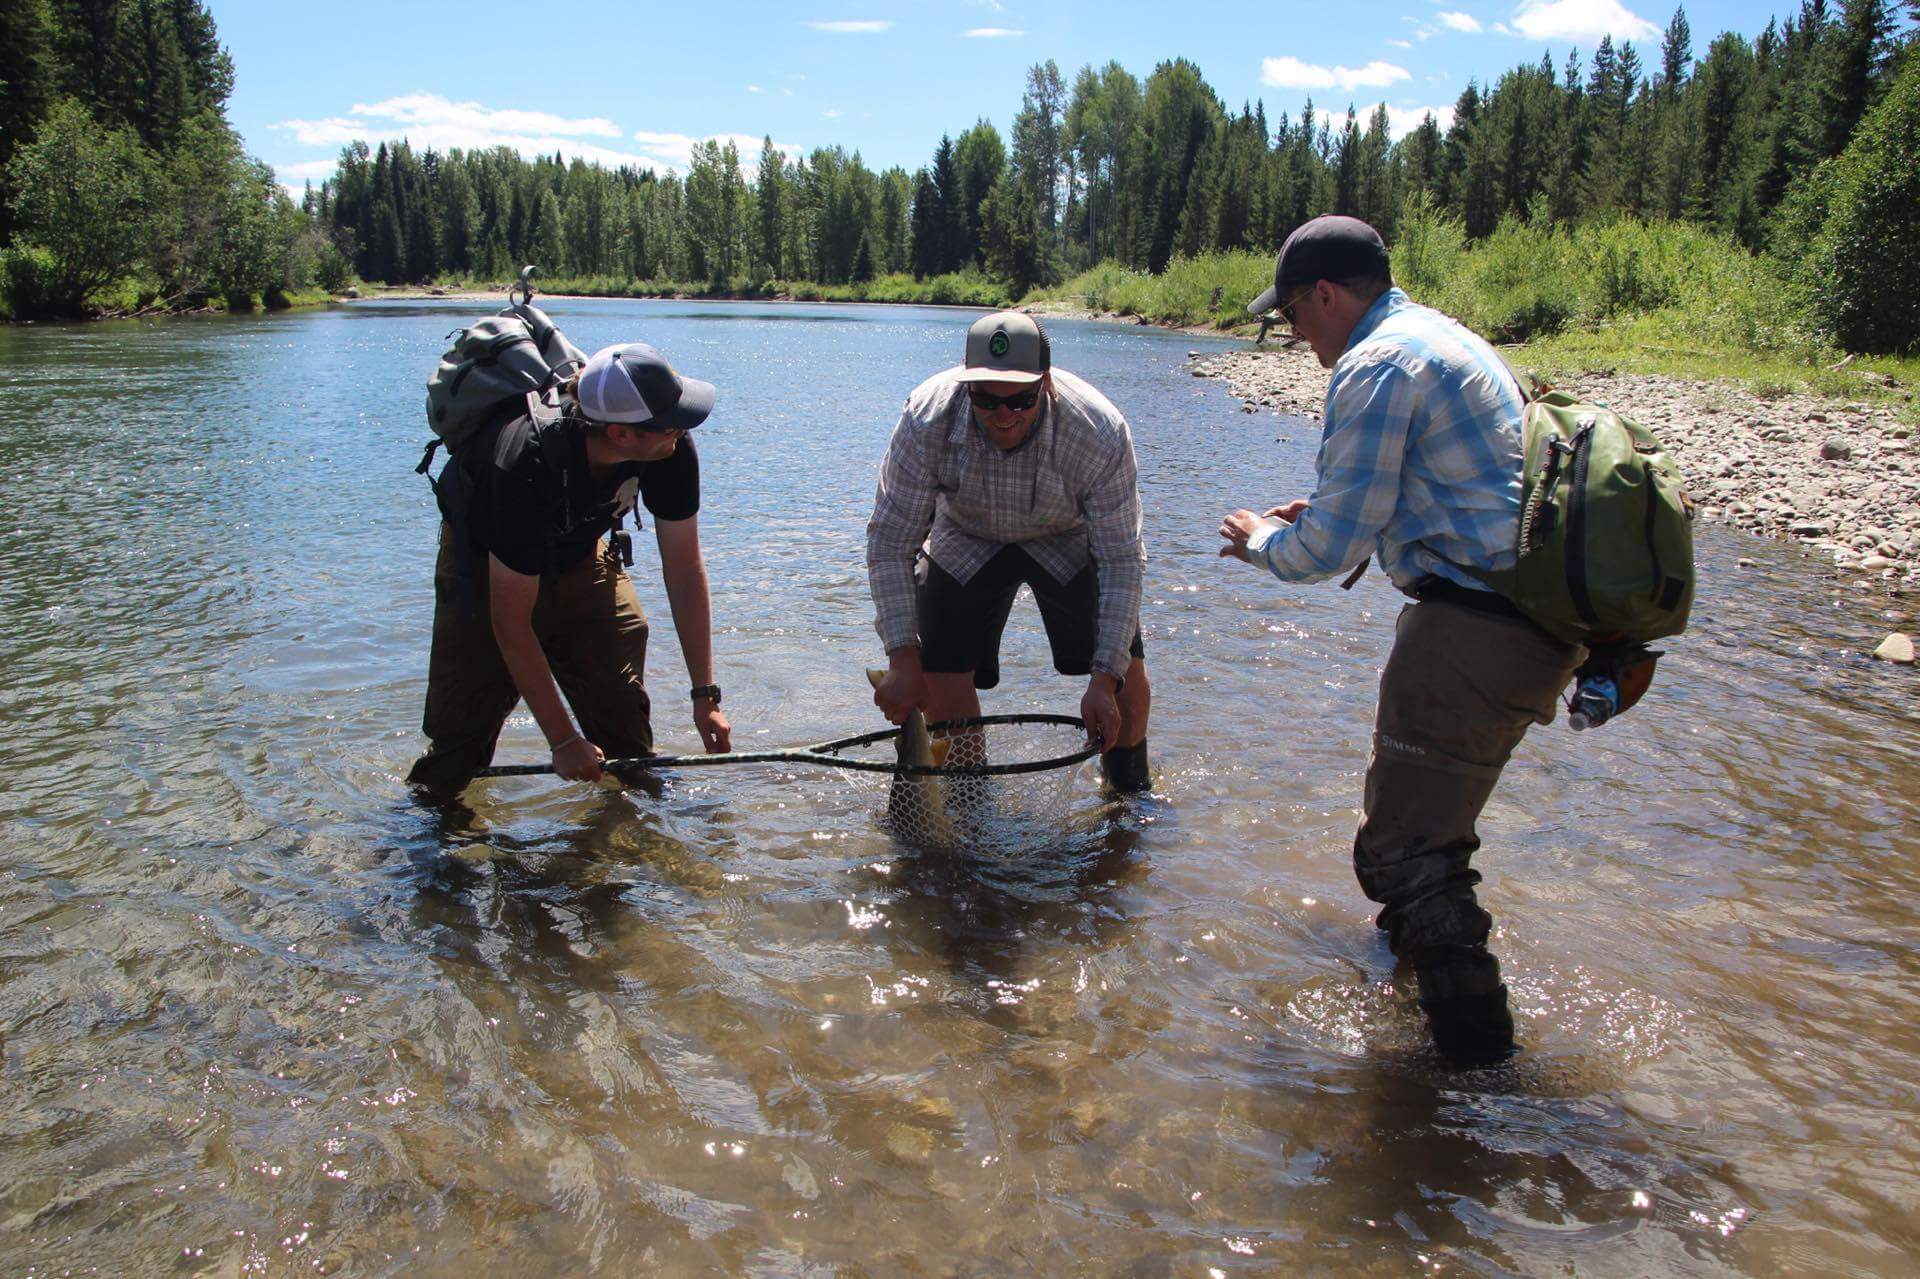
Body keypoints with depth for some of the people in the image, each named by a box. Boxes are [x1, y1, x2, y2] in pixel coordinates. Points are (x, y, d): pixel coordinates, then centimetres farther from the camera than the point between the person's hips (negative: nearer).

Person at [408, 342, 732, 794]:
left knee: (624, 714, -7)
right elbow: (510, 623, -33)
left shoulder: (672, 446, -28)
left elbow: (685, 568, -17)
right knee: (462, 726, -5)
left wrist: (706, 694, -17)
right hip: (486, 565, -4)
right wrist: (562, 741, -28)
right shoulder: (527, 466, -42)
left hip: (581, 553, 4)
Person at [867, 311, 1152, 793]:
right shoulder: (928, 418, -33)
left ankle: (1131, 792, 19)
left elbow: (1121, 559, -27)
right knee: (941, 680, -12)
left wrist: (1104, 679, -32)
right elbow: (889, 540, -25)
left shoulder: (1101, 432, -35)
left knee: (1127, 676, -8)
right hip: (965, 543, 1)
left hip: (1069, 541, 0)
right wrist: (903, 659, -31)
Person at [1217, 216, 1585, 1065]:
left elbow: (1330, 550, -15)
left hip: (1477, 630, -11)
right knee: (1429, 803, 30)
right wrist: (1323, 515, 25)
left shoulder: (1377, 367, -14)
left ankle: (1475, 1051, 2)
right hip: (1541, 614, 11)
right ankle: (1417, 938, 52)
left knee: (1401, 850, -6)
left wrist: (1262, 540, 5)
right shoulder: (1441, 337, 18)